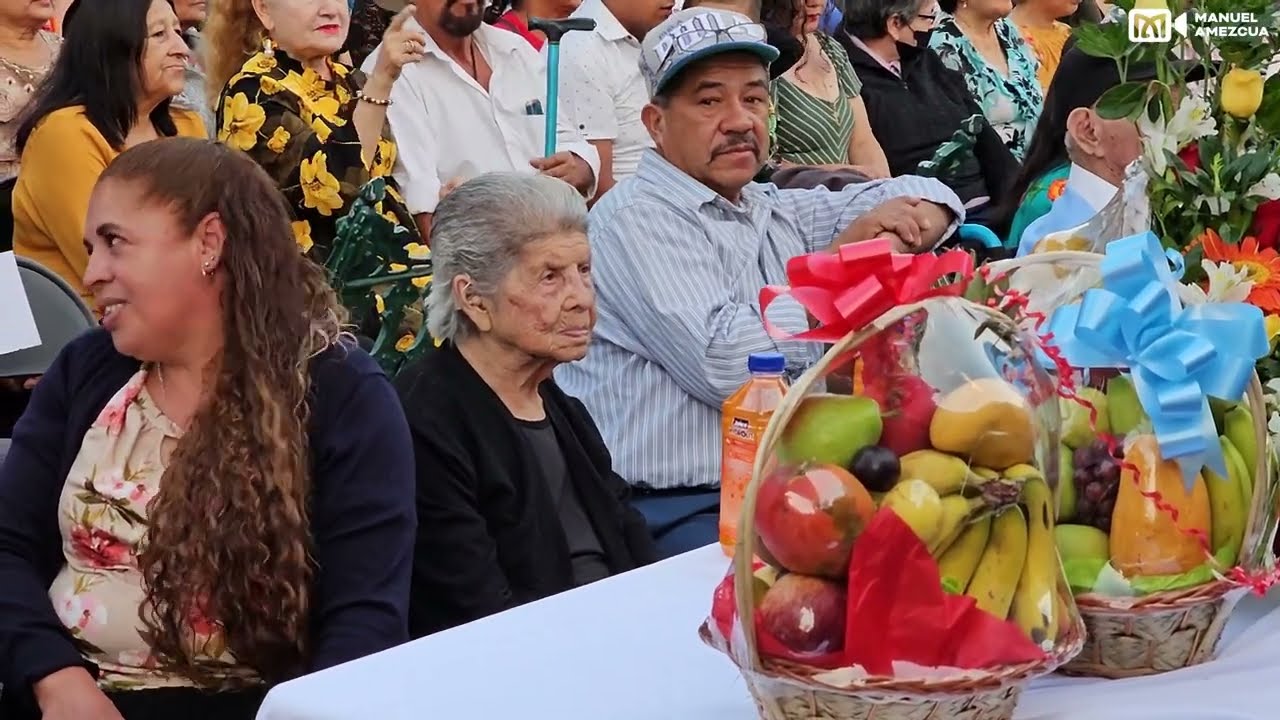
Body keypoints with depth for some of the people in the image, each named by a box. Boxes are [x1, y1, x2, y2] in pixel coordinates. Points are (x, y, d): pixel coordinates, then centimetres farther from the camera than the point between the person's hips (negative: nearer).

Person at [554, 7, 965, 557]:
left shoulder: (773, 211, 16)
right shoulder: (637, 219, -8)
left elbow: (926, 197, 24)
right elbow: (730, 367, -20)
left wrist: (908, 221, -1)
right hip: (677, 517, -8)